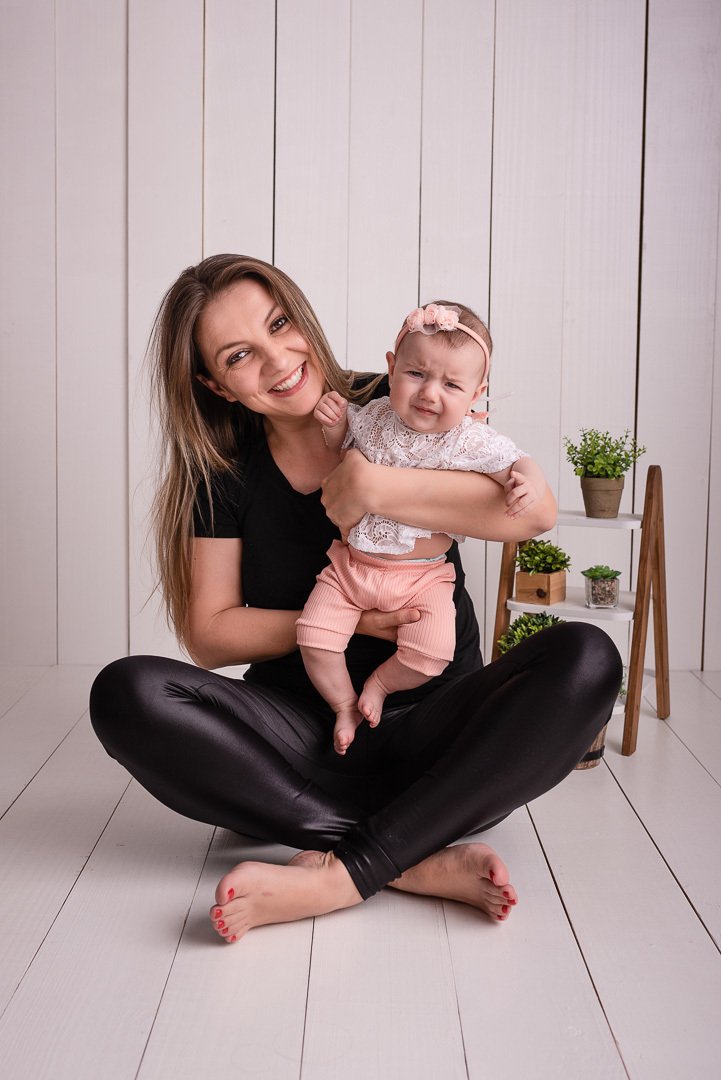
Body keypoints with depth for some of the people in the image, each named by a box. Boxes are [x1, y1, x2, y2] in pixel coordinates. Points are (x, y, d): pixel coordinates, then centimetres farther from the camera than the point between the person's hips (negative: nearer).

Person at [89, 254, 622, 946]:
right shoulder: (227, 471, 2)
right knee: (127, 694, -25)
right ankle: (419, 860, -28)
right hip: (301, 731, 1)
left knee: (586, 659, -28)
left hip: (430, 724, -1)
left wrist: (375, 489, -20)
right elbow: (208, 635, 0)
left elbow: (535, 510, -16)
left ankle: (340, 873, -33)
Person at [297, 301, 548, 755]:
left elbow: (519, 464, -8)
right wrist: (334, 424, -7)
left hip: (422, 576, -2)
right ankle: (344, 704, 13)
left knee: (432, 652, -20)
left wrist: (531, 483, -32)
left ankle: (381, 683, 13)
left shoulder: (472, 442, -10)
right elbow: (339, 452, 15)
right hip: (350, 564, 2)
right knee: (314, 635, -13)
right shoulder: (372, 418, -2)